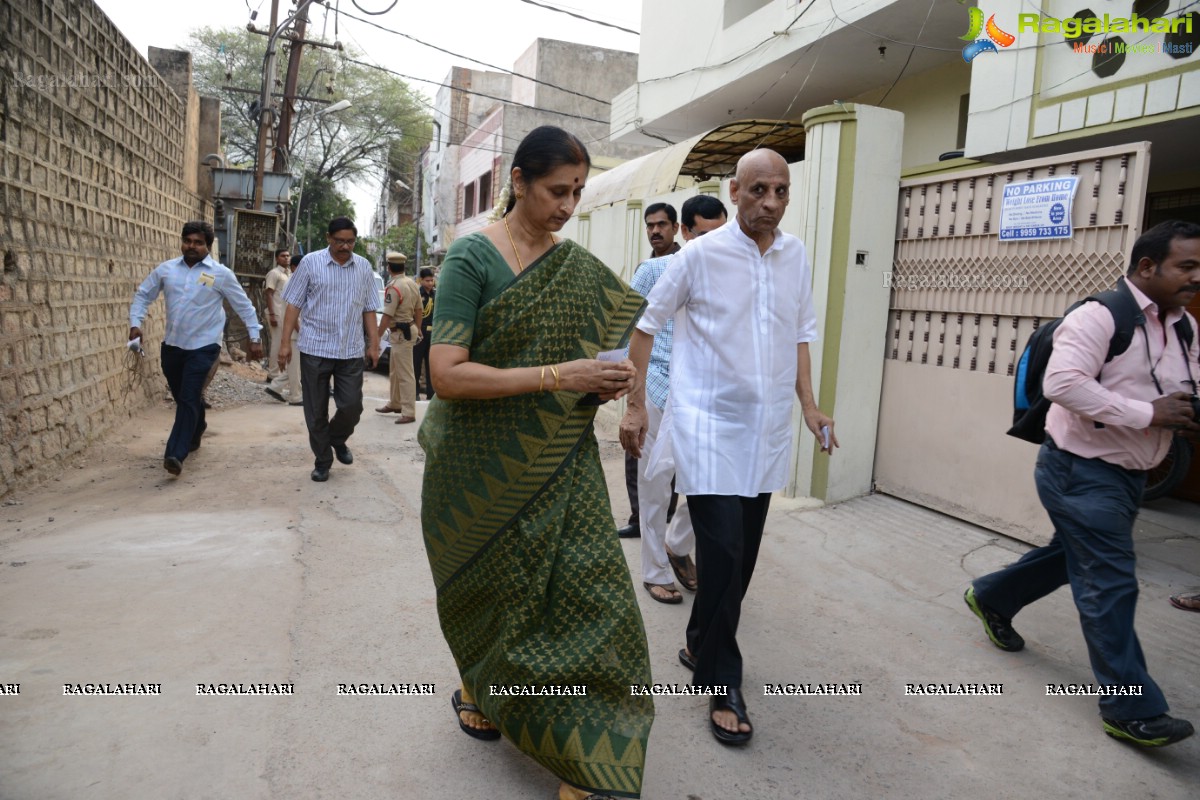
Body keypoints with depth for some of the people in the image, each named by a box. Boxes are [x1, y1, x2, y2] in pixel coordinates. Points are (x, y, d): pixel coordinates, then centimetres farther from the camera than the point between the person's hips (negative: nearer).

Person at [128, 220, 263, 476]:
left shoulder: (221, 274, -4)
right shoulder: (165, 269, 5)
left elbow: (244, 306, 2)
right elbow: (143, 295, 13)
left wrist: (254, 337, 1)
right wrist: (135, 323, -1)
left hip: (203, 346, -4)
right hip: (172, 345, 5)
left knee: (188, 399, -12)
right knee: (182, 397, 17)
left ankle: (175, 454, -14)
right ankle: (196, 430, 44)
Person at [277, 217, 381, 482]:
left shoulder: (364, 267, 6)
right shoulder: (310, 262, -2)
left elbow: (369, 309, 10)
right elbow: (294, 304, -1)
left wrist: (373, 343, 4)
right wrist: (285, 342, -6)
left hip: (351, 351, 2)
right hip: (315, 349, -2)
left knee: (352, 406, 1)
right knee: (316, 411, 5)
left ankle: (337, 439, 32)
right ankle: (322, 460, 20)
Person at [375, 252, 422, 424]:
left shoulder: (394, 287, -19)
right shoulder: (412, 283, 7)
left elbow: (387, 316, -20)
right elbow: (418, 310, 14)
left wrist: (377, 337, -15)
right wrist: (417, 329, 23)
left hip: (401, 333, -9)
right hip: (409, 329, 9)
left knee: (405, 374, -7)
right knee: (394, 371, 22)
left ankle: (409, 413, -4)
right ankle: (394, 404, 34)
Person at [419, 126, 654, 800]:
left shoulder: (579, 265, 5)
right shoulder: (472, 257, -10)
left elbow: (620, 327, 19)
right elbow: (447, 375, -19)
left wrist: (610, 380, -5)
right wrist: (559, 376, -25)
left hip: (561, 464, 4)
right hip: (486, 469, -3)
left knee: (588, 591, -3)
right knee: (493, 591, 14)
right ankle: (480, 687, 45)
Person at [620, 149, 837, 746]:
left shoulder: (796, 256, 6)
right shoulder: (700, 254, -7)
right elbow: (646, 325, -1)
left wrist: (808, 404, 10)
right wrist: (635, 405, -4)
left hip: (766, 428, 5)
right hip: (709, 425, -5)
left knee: (741, 557, 12)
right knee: (723, 556, -7)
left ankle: (701, 649, 34)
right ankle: (723, 685, 11)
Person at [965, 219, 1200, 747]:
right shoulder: (1099, 315, -19)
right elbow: (1061, 382, -31)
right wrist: (1149, 414, -28)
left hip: (1127, 475, 9)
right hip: (1082, 471, -9)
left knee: (1073, 555, 23)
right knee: (1110, 585, -4)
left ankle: (990, 598, 45)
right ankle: (1132, 711, 8)